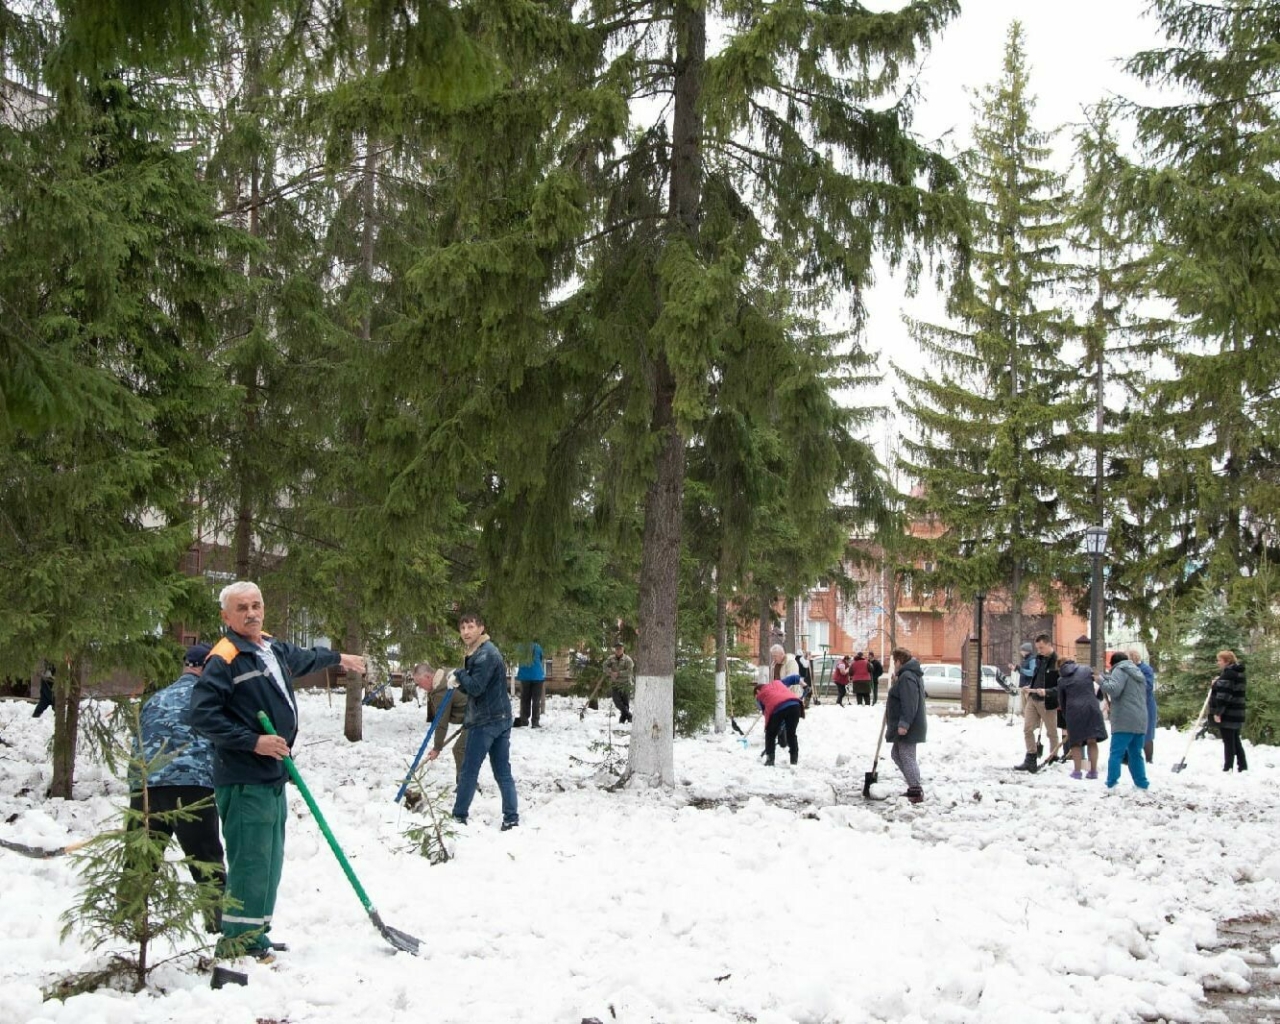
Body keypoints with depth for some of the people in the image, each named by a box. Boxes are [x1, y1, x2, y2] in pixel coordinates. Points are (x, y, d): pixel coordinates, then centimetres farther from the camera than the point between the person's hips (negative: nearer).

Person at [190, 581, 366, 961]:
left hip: (273, 776, 9)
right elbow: (202, 715, -20)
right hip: (244, 782, -9)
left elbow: (303, 658, 36)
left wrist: (338, 658, 52)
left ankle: (255, 936, 25)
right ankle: (236, 944, -1)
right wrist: (253, 741, -21)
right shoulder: (224, 659, -14)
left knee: (270, 862, 15)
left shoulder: (273, 648, 13)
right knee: (251, 863, -9)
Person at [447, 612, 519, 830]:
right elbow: (474, 688, 18)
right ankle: (511, 818, 7)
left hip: (485, 722, -10)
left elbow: (475, 687, -23)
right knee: (503, 772, 8)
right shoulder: (480, 652, 16)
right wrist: (458, 681, -2)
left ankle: (459, 816, 8)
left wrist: (459, 674, -7)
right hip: (501, 719, 10)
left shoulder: (485, 654, -16)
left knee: (469, 771, 1)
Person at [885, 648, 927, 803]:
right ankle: (914, 786, 22)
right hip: (905, 726, 11)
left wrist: (904, 723, -29)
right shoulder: (911, 674, 17)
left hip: (907, 728, -11)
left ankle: (916, 792, -5)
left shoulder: (907, 677, -19)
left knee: (907, 757, -8)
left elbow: (909, 704, -27)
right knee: (896, 754, 18)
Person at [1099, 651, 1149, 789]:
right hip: (1140, 721, 8)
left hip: (1124, 721, -8)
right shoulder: (1137, 673, 25)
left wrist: (1101, 680, -1)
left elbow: (1114, 689, -18)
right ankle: (1141, 783, 15)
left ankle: (1111, 784, -12)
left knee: (1116, 753, -7)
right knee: (1136, 754, 15)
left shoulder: (1120, 670, -2)